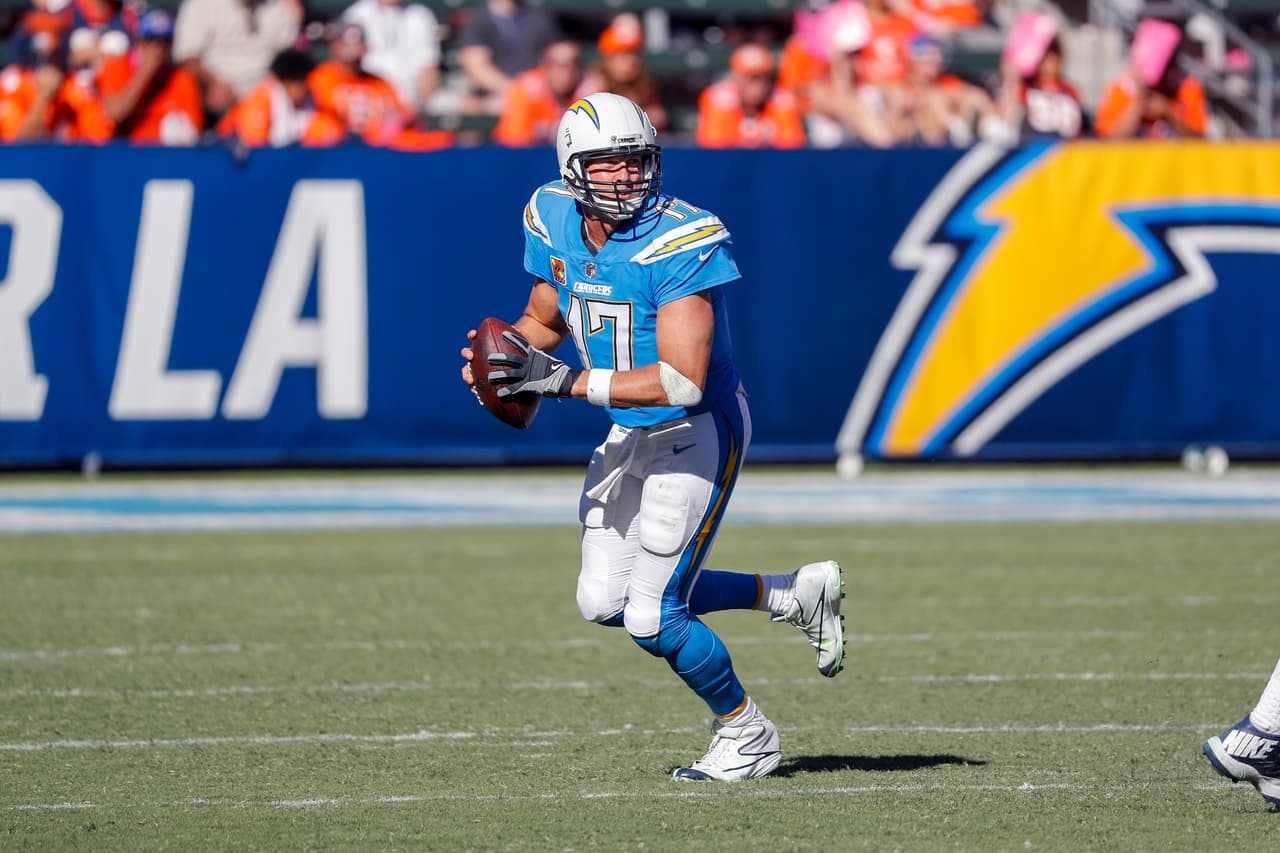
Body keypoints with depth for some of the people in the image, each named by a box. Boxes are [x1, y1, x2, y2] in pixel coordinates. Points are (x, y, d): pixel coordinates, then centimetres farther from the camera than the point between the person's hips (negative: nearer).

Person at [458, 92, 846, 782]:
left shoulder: (679, 243, -27)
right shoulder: (554, 221, -5)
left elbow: (683, 382, -32)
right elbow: (544, 321, 13)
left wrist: (565, 381, -33)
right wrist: (502, 357, -10)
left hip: (696, 434, -8)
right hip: (630, 433, 8)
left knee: (652, 618, -8)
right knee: (603, 602, 12)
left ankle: (746, 733, 19)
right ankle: (794, 594, 24)